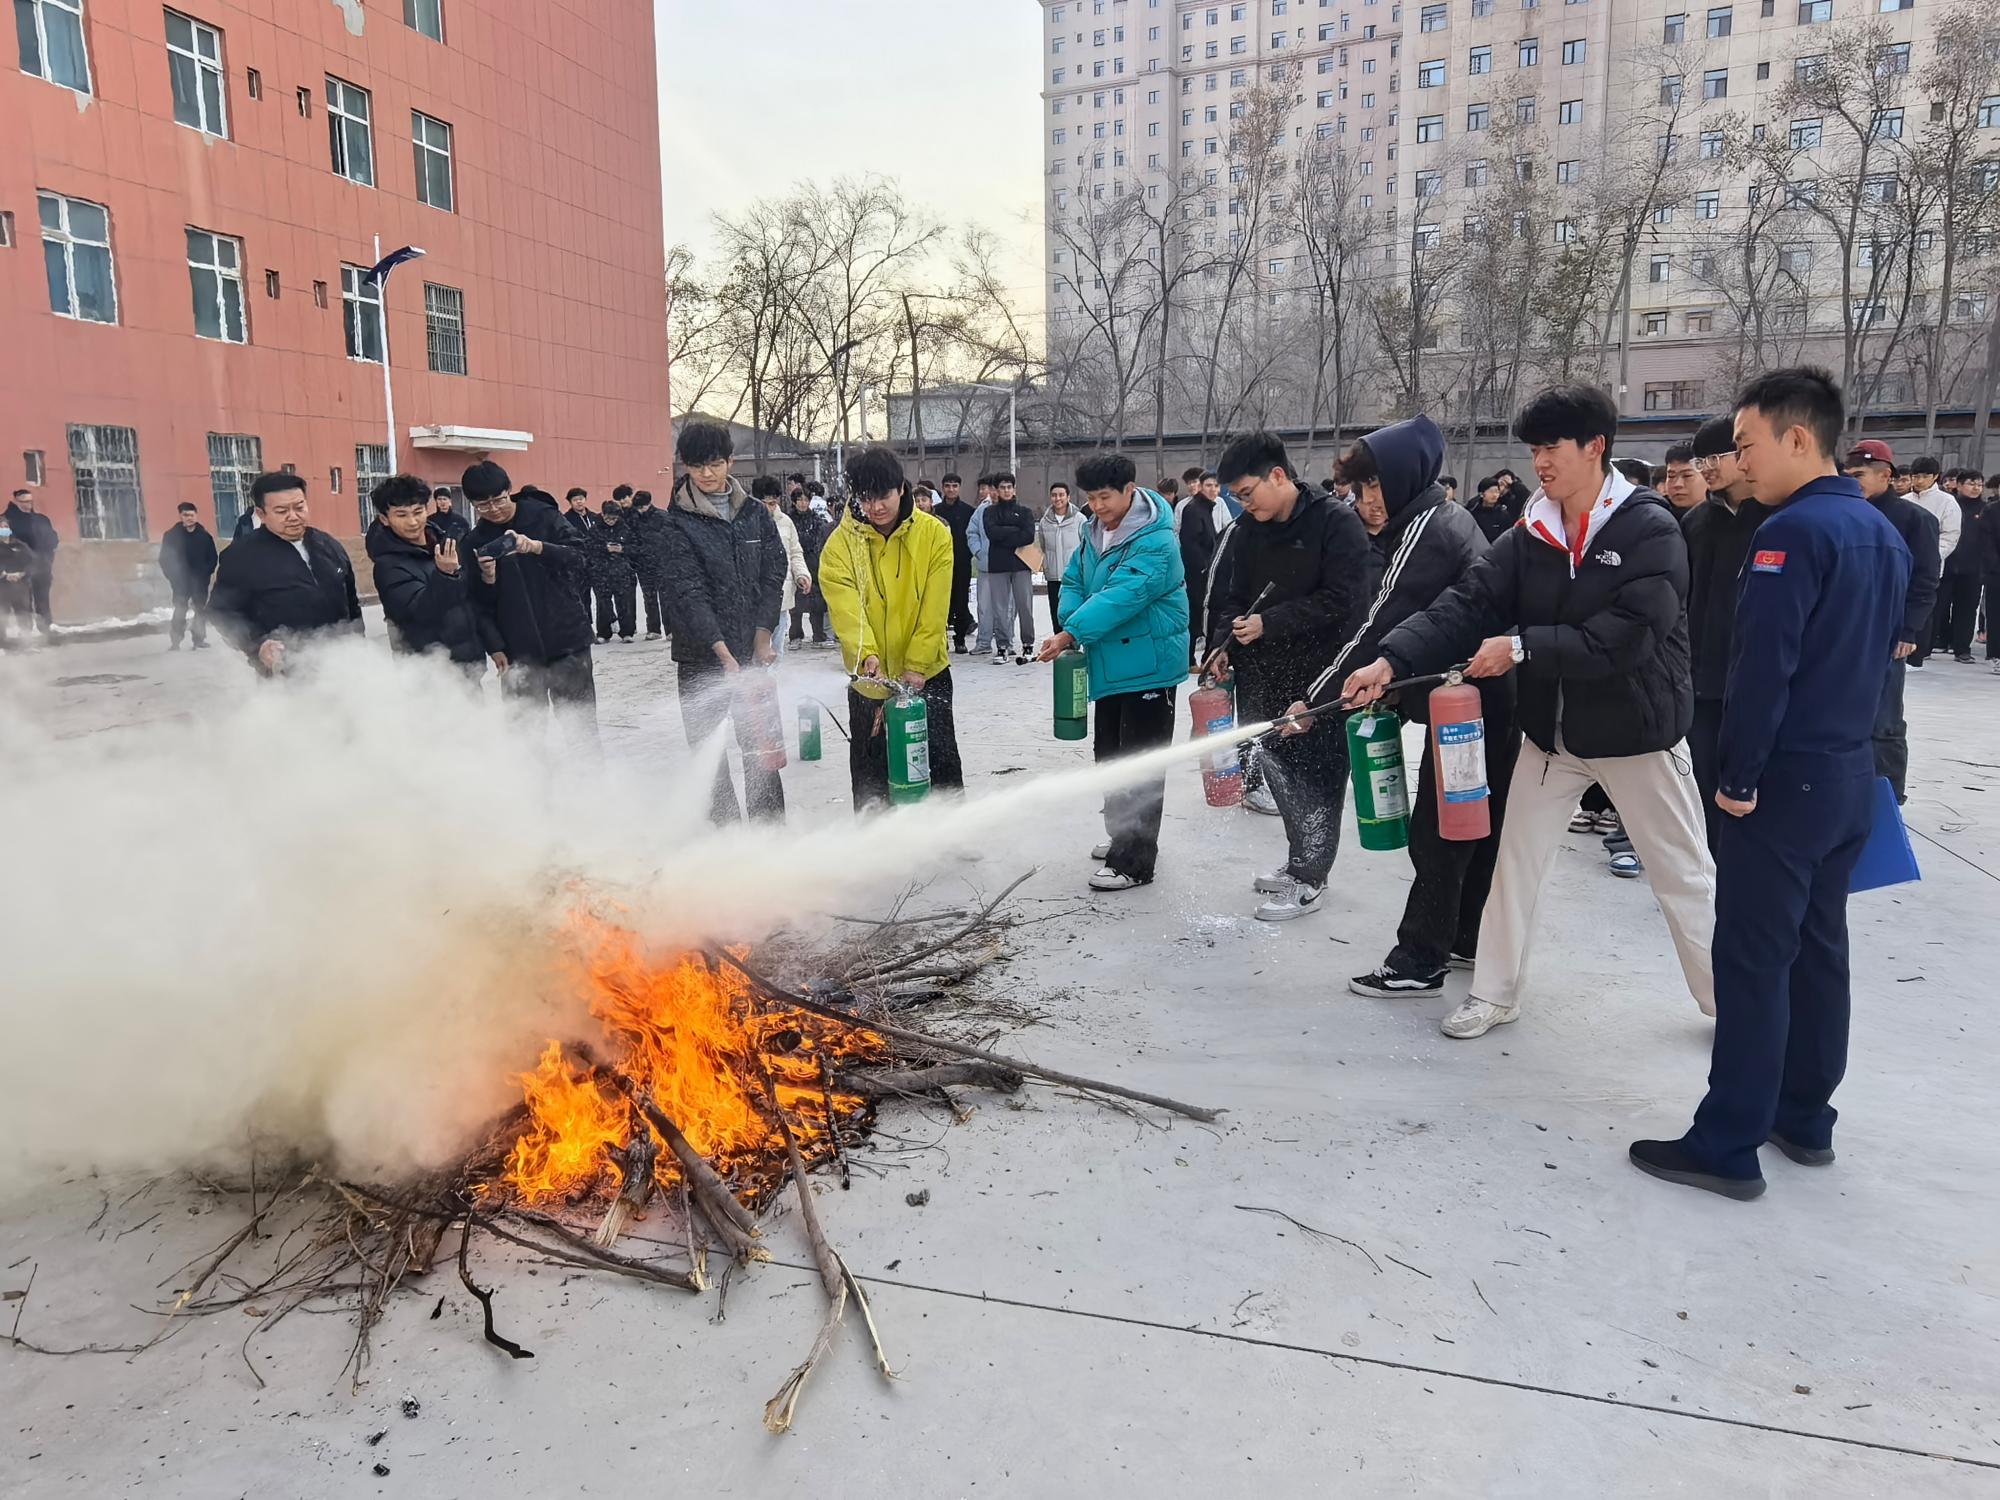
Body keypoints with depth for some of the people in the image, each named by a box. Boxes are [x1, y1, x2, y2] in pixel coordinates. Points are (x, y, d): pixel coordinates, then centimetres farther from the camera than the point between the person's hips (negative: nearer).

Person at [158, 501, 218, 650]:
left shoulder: (204, 535, 3)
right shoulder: (171, 535, -1)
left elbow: (212, 557, 8)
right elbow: (164, 559, 2)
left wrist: (206, 573, -4)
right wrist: (172, 577, -6)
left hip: (200, 582, 2)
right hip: (181, 582, -2)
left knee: (201, 610, 7)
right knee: (180, 611, -5)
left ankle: (199, 640, 16)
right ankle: (175, 642, -1)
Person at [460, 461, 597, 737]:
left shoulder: (543, 517, 0)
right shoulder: (473, 545, 6)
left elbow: (581, 559, -9)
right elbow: (478, 605, 6)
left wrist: (537, 547, -23)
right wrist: (494, 646, -8)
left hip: (567, 642, -1)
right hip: (518, 654, 2)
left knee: (580, 726, 4)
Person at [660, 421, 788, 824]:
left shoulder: (756, 513, 7)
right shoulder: (677, 523, -5)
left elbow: (774, 573, 6)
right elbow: (688, 593, -12)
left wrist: (762, 636, -5)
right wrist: (724, 652, -20)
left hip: (753, 650, 3)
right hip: (701, 656, -3)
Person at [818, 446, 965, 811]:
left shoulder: (934, 533, -8)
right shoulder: (841, 543, -9)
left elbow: (934, 610, -11)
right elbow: (845, 608, -20)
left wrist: (917, 666, -16)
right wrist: (866, 656, -35)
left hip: (928, 672, 0)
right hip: (869, 676, 0)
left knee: (941, 762, 8)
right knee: (870, 769, 10)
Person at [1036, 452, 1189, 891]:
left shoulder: (1155, 542, -21)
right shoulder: (1094, 529, 7)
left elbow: (1122, 596, -30)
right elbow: (1073, 580, 9)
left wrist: (1070, 633, -33)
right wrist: (1068, 621, -11)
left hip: (1148, 664, -9)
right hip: (1110, 662, 9)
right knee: (1109, 751, 19)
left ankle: (1134, 861, 0)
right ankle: (1121, 835, 36)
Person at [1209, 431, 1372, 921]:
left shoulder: (1337, 522, -12)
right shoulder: (1246, 530, 6)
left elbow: (1339, 601, -17)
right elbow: (1230, 596, 11)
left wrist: (1269, 623, -19)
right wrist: (1224, 644, -6)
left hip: (1321, 677, -6)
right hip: (1264, 676, 6)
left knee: (1316, 775, 1)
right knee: (1279, 770, 13)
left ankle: (1307, 881, 11)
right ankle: (1300, 861, 29)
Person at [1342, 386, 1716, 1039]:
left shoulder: (1650, 529, -17)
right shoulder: (1531, 533, -1)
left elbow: (1625, 636, -27)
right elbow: (1468, 603, -11)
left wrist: (1521, 647, -26)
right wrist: (1391, 660, -24)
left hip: (1636, 730, -5)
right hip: (1552, 728, 5)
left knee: (1683, 874, 9)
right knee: (1516, 861, 11)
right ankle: (1494, 993, 26)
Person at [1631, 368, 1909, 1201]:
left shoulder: (1794, 530, -18)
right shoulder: (1882, 531, 11)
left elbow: (1762, 668, -22)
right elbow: (1878, 651, 17)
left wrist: (1740, 776, -14)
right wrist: (1847, 735, 20)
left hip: (1788, 778, -9)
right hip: (1850, 773, 9)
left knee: (1753, 960, -3)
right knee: (1818, 948, 16)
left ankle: (1728, 1145, 5)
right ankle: (1805, 1116, 27)